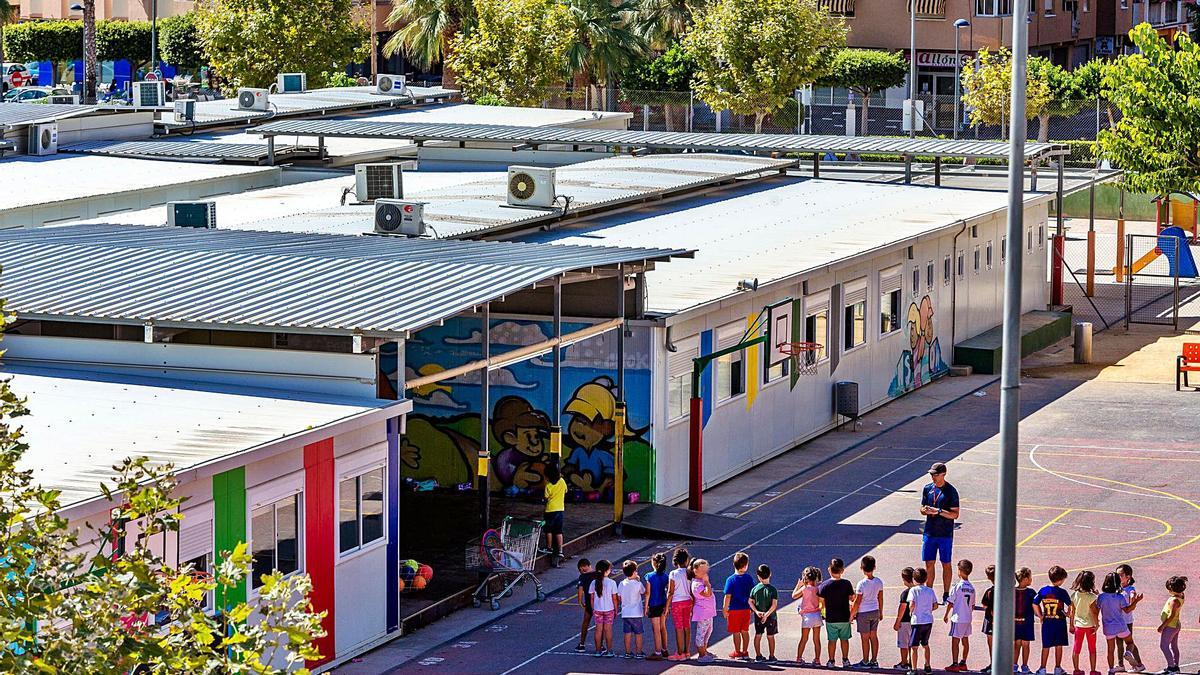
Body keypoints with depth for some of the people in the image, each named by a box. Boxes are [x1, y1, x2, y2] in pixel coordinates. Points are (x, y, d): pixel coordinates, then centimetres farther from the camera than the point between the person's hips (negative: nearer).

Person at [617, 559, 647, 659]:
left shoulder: (621, 584, 0)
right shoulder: (638, 584, -12)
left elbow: (619, 597, 4)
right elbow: (644, 593, 2)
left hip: (625, 613, 4)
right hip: (636, 613, -4)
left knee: (627, 633, 9)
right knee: (638, 633, 6)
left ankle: (628, 652, 12)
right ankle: (639, 652, 9)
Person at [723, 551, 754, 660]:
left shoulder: (731, 580, -13)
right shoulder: (749, 578, -3)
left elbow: (728, 596, -13)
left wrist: (725, 609, -4)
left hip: (734, 609, -4)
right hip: (746, 609, 4)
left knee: (736, 632, 6)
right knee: (745, 631, 14)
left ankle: (737, 652, 13)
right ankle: (745, 652, 20)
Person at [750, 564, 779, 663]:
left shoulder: (755, 588, -6)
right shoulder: (772, 589, -14)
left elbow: (750, 601, -6)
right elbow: (774, 605, -20)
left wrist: (757, 612, -11)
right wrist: (767, 614, -21)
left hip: (758, 617, 2)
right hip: (771, 617, -2)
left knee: (758, 635, 15)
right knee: (770, 636, 9)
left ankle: (758, 656, 19)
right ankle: (771, 656, 13)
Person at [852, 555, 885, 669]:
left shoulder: (862, 584, -19)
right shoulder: (879, 582, -4)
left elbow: (857, 602, -15)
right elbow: (880, 598, 6)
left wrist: (852, 614, -3)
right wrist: (881, 612, 19)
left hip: (863, 613, -5)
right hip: (875, 611, 5)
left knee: (865, 638, 4)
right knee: (874, 636, 13)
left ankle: (865, 662, 11)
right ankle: (874, 661, 18)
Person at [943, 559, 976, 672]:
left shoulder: (957, 586, -13)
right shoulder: (972, 587, 5)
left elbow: (950, 602, -9)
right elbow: (973, 605, 11)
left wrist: (946, 615, 2)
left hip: (958, 618, -6)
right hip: (968, 618, 6)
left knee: (955, 641, -3)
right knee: (965, 640, 14)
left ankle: (955, 664, -5)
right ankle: (963, 663, 21)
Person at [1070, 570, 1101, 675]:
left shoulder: (1074, 595, -6)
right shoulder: (1091, 597, -18)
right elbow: (1094, 612, -16)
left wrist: (1071, 625, 9)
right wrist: (1097, 624, -5)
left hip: (1078, 625, 3)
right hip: (1090, 625, -3)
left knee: (1076, 648, 12)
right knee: (1092, 649, 10)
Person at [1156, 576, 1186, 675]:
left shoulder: (1174, 600, -24)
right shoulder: (1180, 597, 3)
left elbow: (1171, 615, -27)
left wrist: (1162, 625, -23)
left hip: (1170, 626, -10)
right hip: (1176, 625, 10)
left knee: (1163, 646, -7)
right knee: (1174, 647, 16)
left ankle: (1171, 667, -9)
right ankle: (1175, 666, 23)